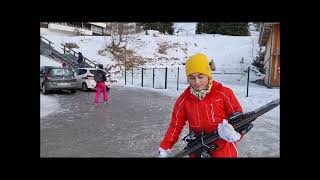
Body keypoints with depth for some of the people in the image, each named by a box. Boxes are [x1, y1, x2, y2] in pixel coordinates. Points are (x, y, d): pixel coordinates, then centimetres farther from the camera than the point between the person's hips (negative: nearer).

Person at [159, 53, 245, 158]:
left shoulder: (224, 94, -13)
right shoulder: (184, 100, -6)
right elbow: (176, 125, -1)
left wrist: (235, 134, -26)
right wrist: (164, 148, -5)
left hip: (224, 150, -2)